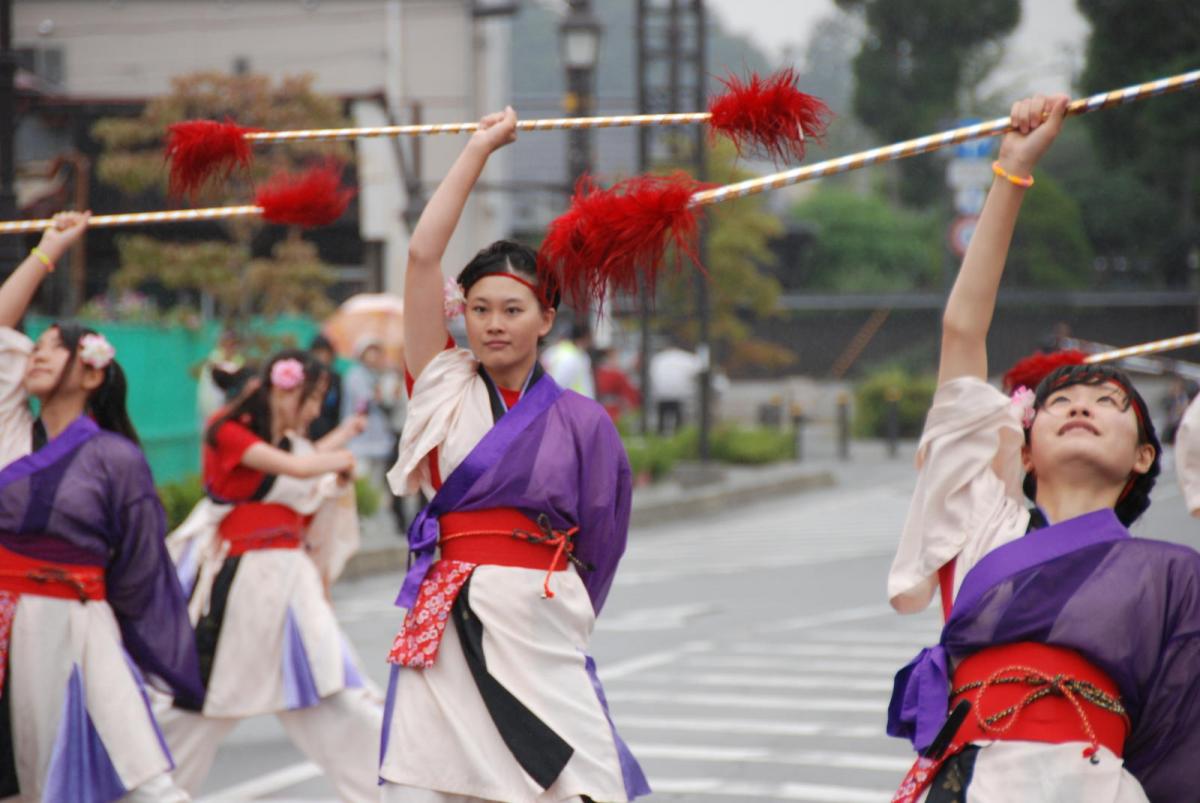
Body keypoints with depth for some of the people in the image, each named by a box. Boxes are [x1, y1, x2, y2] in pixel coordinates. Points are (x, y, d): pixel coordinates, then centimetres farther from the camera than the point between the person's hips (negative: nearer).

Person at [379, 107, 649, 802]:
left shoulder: (581, 421, 5)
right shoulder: (444, 389, 6)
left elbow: (596, 543, 10)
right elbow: (424, 255, 0)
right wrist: (480, 149, 3)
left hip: (542, 632, -1)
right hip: (448, 633, 1)